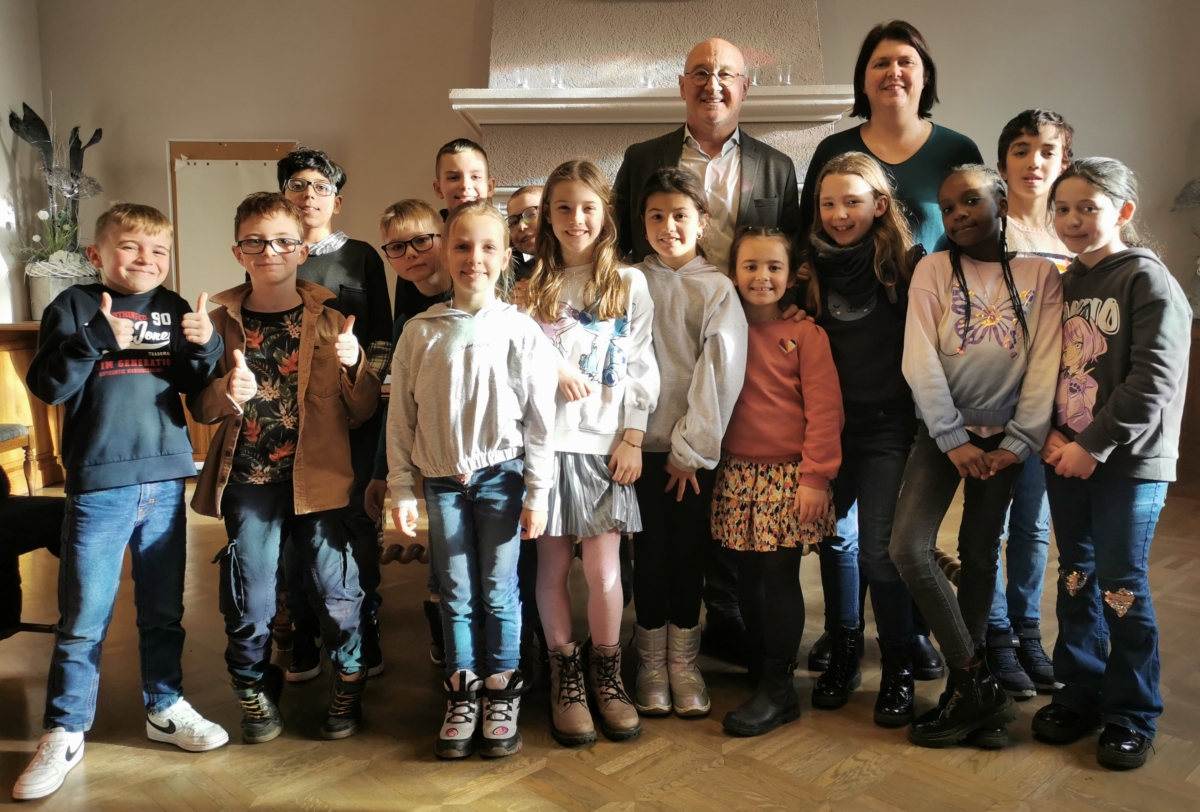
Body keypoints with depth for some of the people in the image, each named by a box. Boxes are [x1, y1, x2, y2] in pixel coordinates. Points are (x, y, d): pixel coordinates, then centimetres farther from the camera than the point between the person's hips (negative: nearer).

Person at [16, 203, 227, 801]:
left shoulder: (174, 311, 8)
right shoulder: (75, 306, -1)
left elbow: (198, 390, 10)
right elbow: (47, 386, -8)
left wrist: (205, 346, -8)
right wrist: (95, 339, -20)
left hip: (166, 480, 3)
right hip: (98, 484, -3)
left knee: (163, 609, 15)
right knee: (83, 617, 3)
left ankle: (165, 707, 31)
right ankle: (64, 733, 18)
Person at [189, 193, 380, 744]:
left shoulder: (329, 321, 0)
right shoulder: (223, 321, 3)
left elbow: (362, 411, -1)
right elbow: (200, 409, 6)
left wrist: (354, 366, -19)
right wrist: (225, 394, -15)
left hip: (318, 479, -1)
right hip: (247, 482, 1)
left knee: (337, 591, 3)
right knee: (249, 599, 8)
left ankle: (348, 684, 27)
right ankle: (255, 689, 33)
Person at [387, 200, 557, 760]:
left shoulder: (521, 332, -5)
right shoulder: (420, 333, -1)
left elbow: (540, 419, -3)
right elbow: (401, 417, 2)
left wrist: (537, 493, -4)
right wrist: (401, 489, 1)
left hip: (500, 477, -1)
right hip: (443, 480, 2)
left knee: (499, 593, 6)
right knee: (455, 595, 10)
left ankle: (501, 696, 24)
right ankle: (461, 697, 25)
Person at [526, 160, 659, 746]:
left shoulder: (629, 284, 7)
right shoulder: (532, 285, 9)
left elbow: (641, 368, 4)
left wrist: (632, 438, -3)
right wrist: (552, 369, -11)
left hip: (604, 444, -1)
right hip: (545, 440, 1)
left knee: (604, 570, -1)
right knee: (553, 566, 5)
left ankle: (607, 676, 19)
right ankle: (565, 678, 22)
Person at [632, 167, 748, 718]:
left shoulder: (717, 289, -1)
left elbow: (721, 372, -7)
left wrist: (691, 448, -9)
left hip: (694, 448, -1)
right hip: (645, 441, 1)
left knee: (688, 552, 7)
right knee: (650, 552, 6)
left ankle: (684, 662, 23)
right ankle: (651, 664, 22)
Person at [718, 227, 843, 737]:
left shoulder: (806, 334, -5)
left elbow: (824, 410, -8)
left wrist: (815, 476, -13)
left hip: (790, 473, -4)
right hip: (737, 472, 4)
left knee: (780, 577, -2)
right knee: (747, 577, 9)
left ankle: (778, 690, 9)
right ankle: (767, 672, 25)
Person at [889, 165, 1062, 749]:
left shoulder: (1040, 274, 1)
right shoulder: (933, 271, 0)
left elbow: (1044, 368, -3)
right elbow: (921, 363, -7)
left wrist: (1015, 445, -10)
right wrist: (954, 440, -12)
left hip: (1003, 436, 0)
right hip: (943, 431, 0)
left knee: (979, 557, 5)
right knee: (908, 548, -15)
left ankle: (964, 690, 19)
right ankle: (980, 687, -2)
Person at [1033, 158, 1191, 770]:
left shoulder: (1148, 281, -8)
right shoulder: (1064, 284, 10)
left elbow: (1154, 380, -16)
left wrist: (1094, 446, -17)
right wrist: (1052, 435, -4)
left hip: (1128, 461, -6)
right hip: (1065, 458, 6)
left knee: (1121, 587, 1)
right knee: (1075, 580, 13)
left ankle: (1131, 716, 17)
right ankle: (1080, 694, 27)